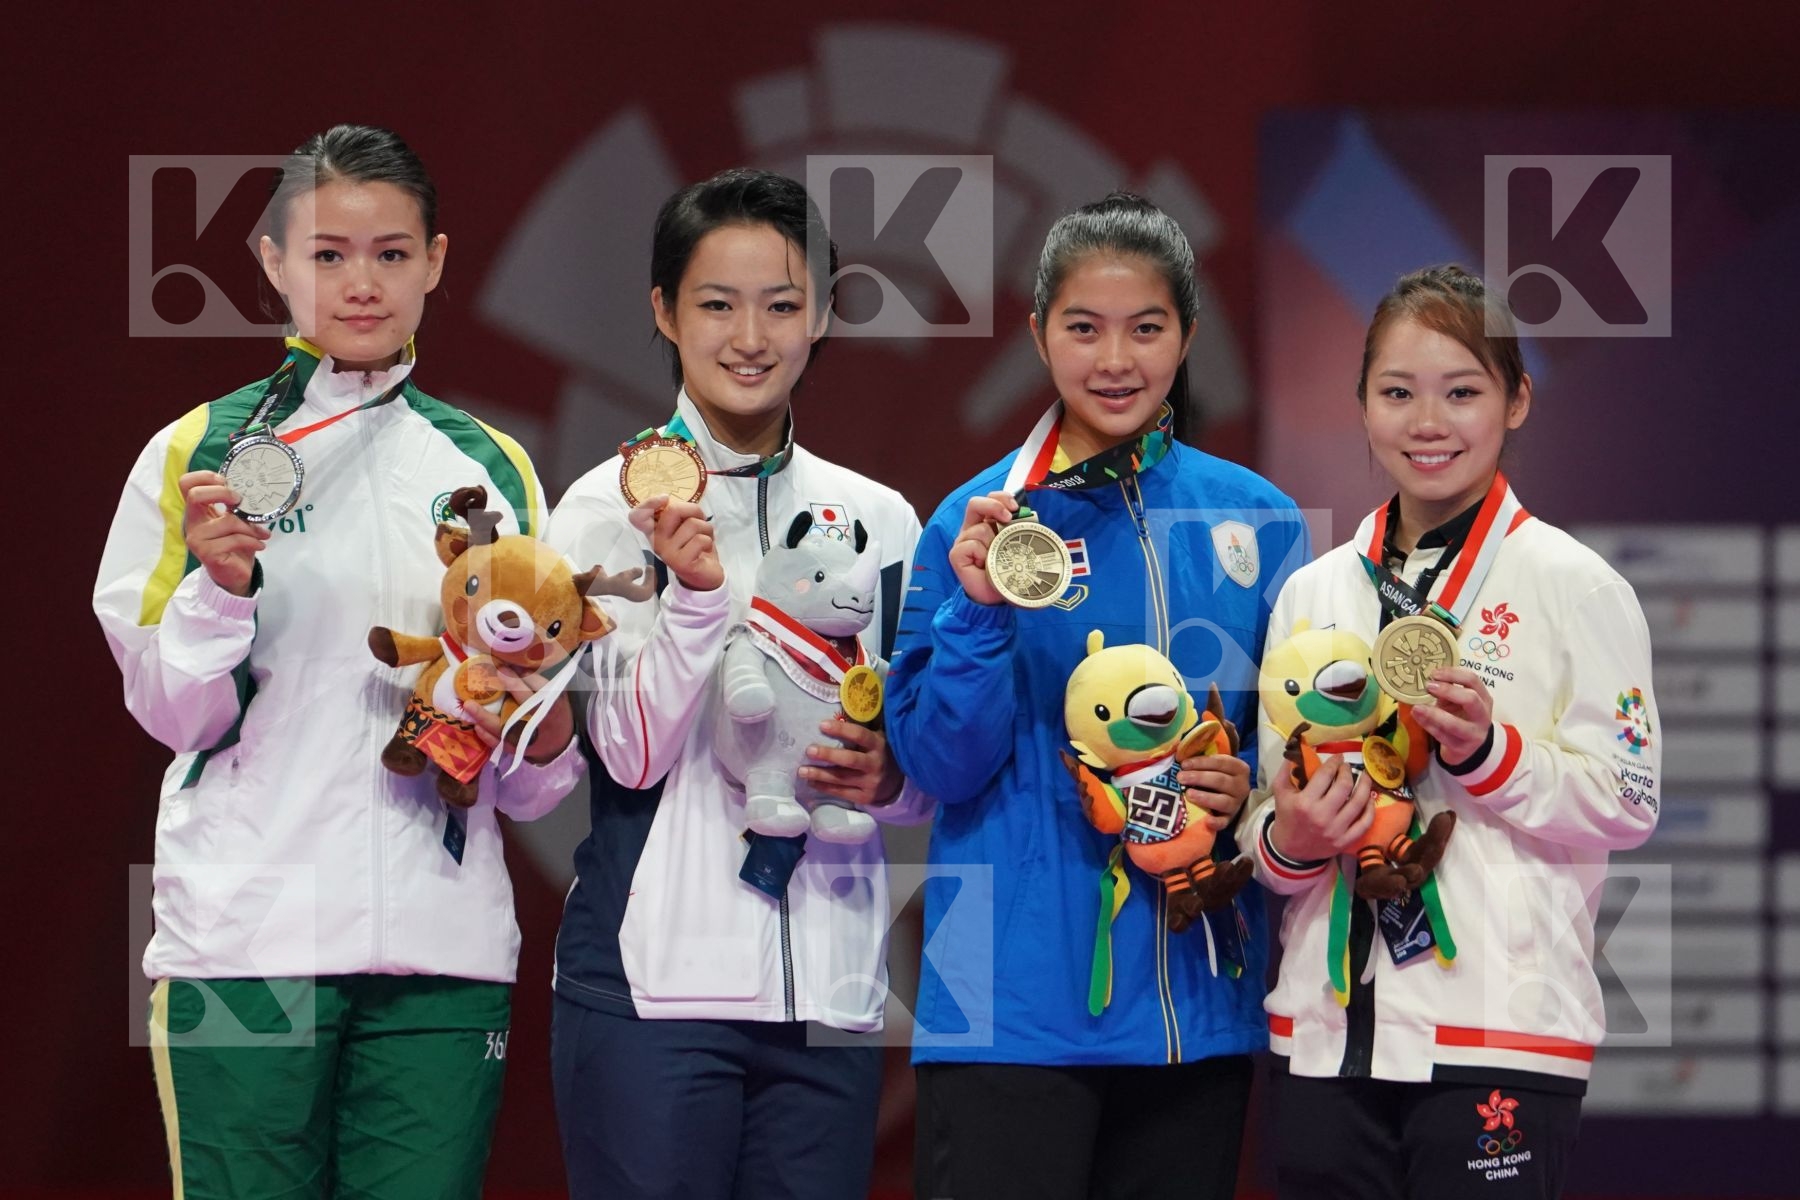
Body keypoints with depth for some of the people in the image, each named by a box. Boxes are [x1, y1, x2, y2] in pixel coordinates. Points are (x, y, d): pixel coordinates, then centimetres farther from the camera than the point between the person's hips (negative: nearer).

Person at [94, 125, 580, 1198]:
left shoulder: (493, 469, 13)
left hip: (442, 944, 2)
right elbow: (172, 714, 1)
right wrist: (222, 583, -15)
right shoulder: (199, 455, 5)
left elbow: (525, 789, 14)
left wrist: (546, 734, -8)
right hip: (247, 937, -2)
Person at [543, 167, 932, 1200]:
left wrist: (889, 779, -5)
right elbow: (633, 754, -9)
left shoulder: (879, 522, 10)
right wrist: (695, 585, -21)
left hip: (830, 993, 4)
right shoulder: (610, 507, -1)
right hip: (653, 986, -3)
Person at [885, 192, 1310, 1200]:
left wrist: (1252, 787, -7)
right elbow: (942, 763, -3)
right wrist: (978, 613, -18)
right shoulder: (981, 520, -1)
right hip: (1016, 996, -3)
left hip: (1199, 996, 3)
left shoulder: (1256, 521, 6)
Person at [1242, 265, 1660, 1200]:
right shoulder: (1314, 591, 12)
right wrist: (1286, 842, -4)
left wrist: (1487, 754, -18)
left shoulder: (1575, 585, -2)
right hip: (1326, 1025, 5)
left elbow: (1627, 804, -5)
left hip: (1499, 1030, -5)